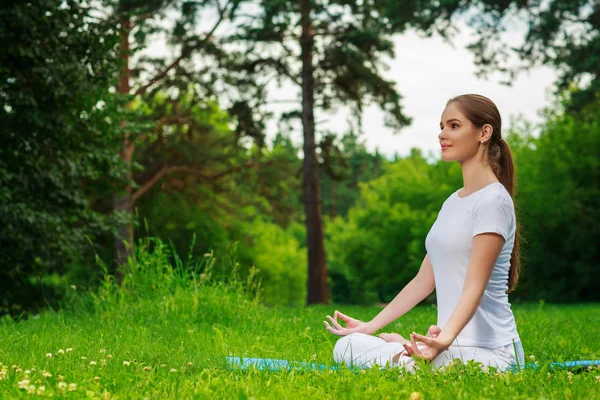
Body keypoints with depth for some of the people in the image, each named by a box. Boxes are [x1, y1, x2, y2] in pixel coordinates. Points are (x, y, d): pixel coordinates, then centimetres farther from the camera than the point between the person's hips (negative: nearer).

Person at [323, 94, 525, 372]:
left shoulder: (493, 200, -11)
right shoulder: (453, 202, 18)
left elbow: (475, 286, -20)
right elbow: (424, 281, 17)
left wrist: (445, 339, -37)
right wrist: (369, 326, 13)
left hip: (484, 351, -9)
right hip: (454, 344, 9)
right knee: (346, 346, 0)